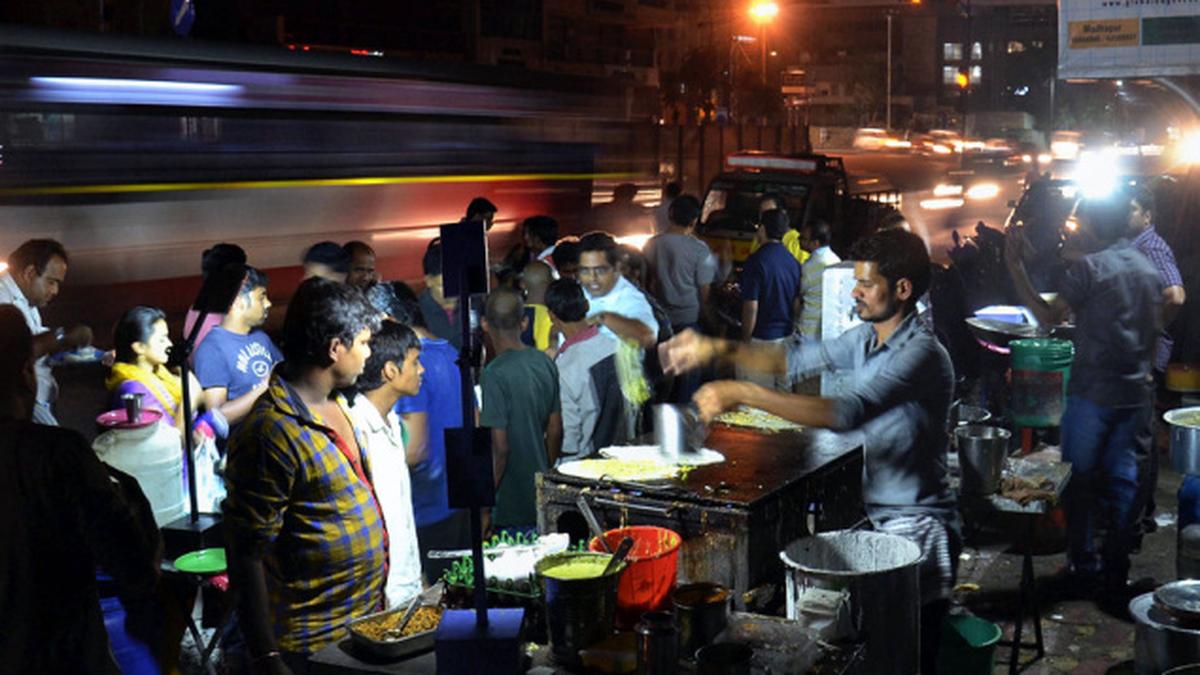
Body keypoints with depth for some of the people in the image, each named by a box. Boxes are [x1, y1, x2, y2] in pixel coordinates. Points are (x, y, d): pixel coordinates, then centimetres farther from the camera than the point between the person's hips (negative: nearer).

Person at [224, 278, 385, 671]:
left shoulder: (335, 402, 4)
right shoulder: (272, 432, -23)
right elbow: (247, 555, -21)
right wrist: (267, 660, -20)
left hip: (366, 618, 8)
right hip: (315, 643, -8)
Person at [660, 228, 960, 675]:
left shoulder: (921, 353, -22)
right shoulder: (866, 337, 7)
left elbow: (846, 413, -34)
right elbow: (798, 359, 8)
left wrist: (743, 394, -34)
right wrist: (718, 350, -7)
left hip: (917, 526, -8)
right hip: (877, 515, 8)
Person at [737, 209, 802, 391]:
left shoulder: (756, 260, -16)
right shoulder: (793, 261, 5)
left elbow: (751, 307, -17)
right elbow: (797, 302, 12)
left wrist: (746, 341, -9)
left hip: (762, 338, -7)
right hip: (787, 337, 7)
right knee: (784, 391, 15)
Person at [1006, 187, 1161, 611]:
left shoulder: (1089, 267, -12)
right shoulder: (1148, 269, 10)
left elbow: (1049, 317, -14)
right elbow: (1155, 329, 16)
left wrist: (1015, 266, -13)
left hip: (1093, 392, -6)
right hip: (1135, 393, 6)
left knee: (1080, 478, 7)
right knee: (1122, 477, 10)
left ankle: (1084, 568, 12)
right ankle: (1115, 575, 13)